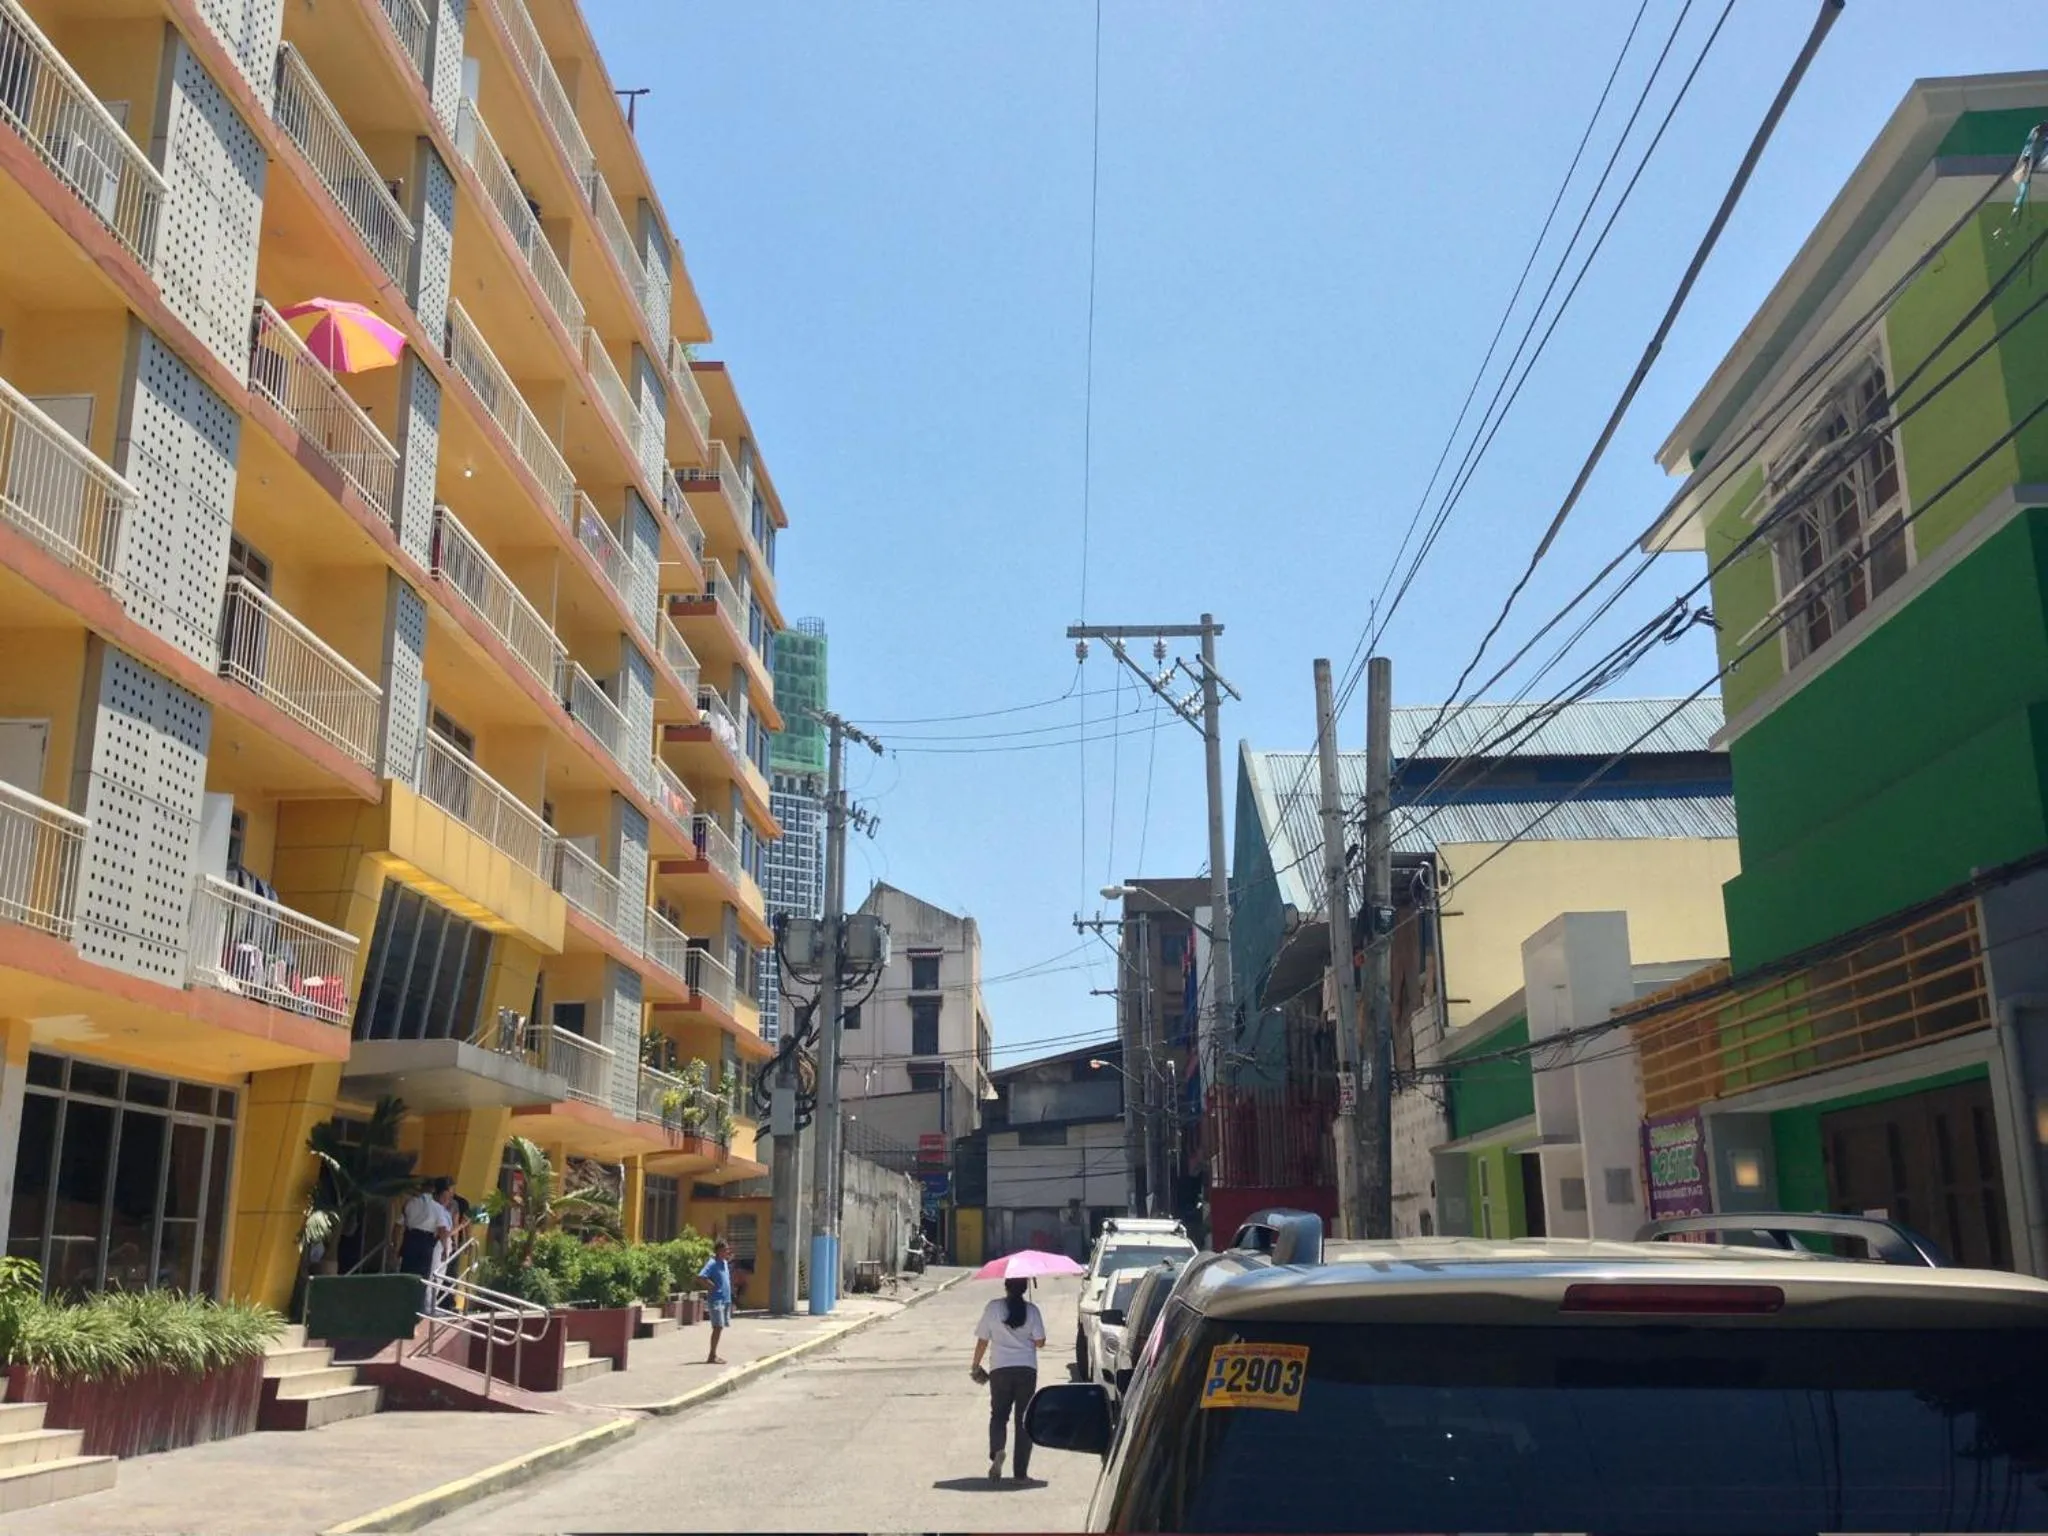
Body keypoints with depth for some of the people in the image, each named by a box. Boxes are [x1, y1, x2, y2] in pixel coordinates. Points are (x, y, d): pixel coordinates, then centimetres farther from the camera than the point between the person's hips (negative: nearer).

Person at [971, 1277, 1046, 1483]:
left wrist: (975, 1365, 14)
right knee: (1024, 1419, 9)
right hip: (1027, 1369, 0)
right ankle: (1020, 1472, 8)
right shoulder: (1032, 1310, -4)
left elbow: (982, 1340, 0)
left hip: (1000, 1369, 0)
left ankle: (996, 1451, -16)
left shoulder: (993, 1308, -4)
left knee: (998, 1414, 13)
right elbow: (1040, 1342, -4)